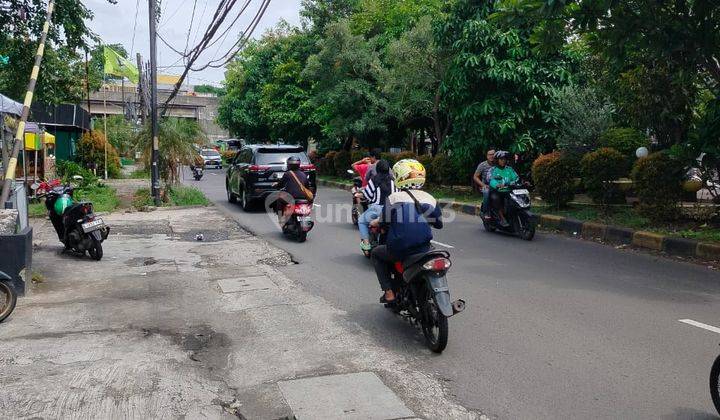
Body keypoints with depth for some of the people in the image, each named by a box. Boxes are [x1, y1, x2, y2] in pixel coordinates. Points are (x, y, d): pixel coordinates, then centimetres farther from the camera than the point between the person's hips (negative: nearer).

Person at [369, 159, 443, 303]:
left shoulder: (393, 198, -5)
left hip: (398, 250, -3)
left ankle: (389, 292, 13)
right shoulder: (429, 198, 5)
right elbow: (438, 224, 13)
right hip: (423, 250, 3)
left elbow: (384, 222, -2)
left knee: (376, 253, 26)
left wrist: (375, 223, 20)